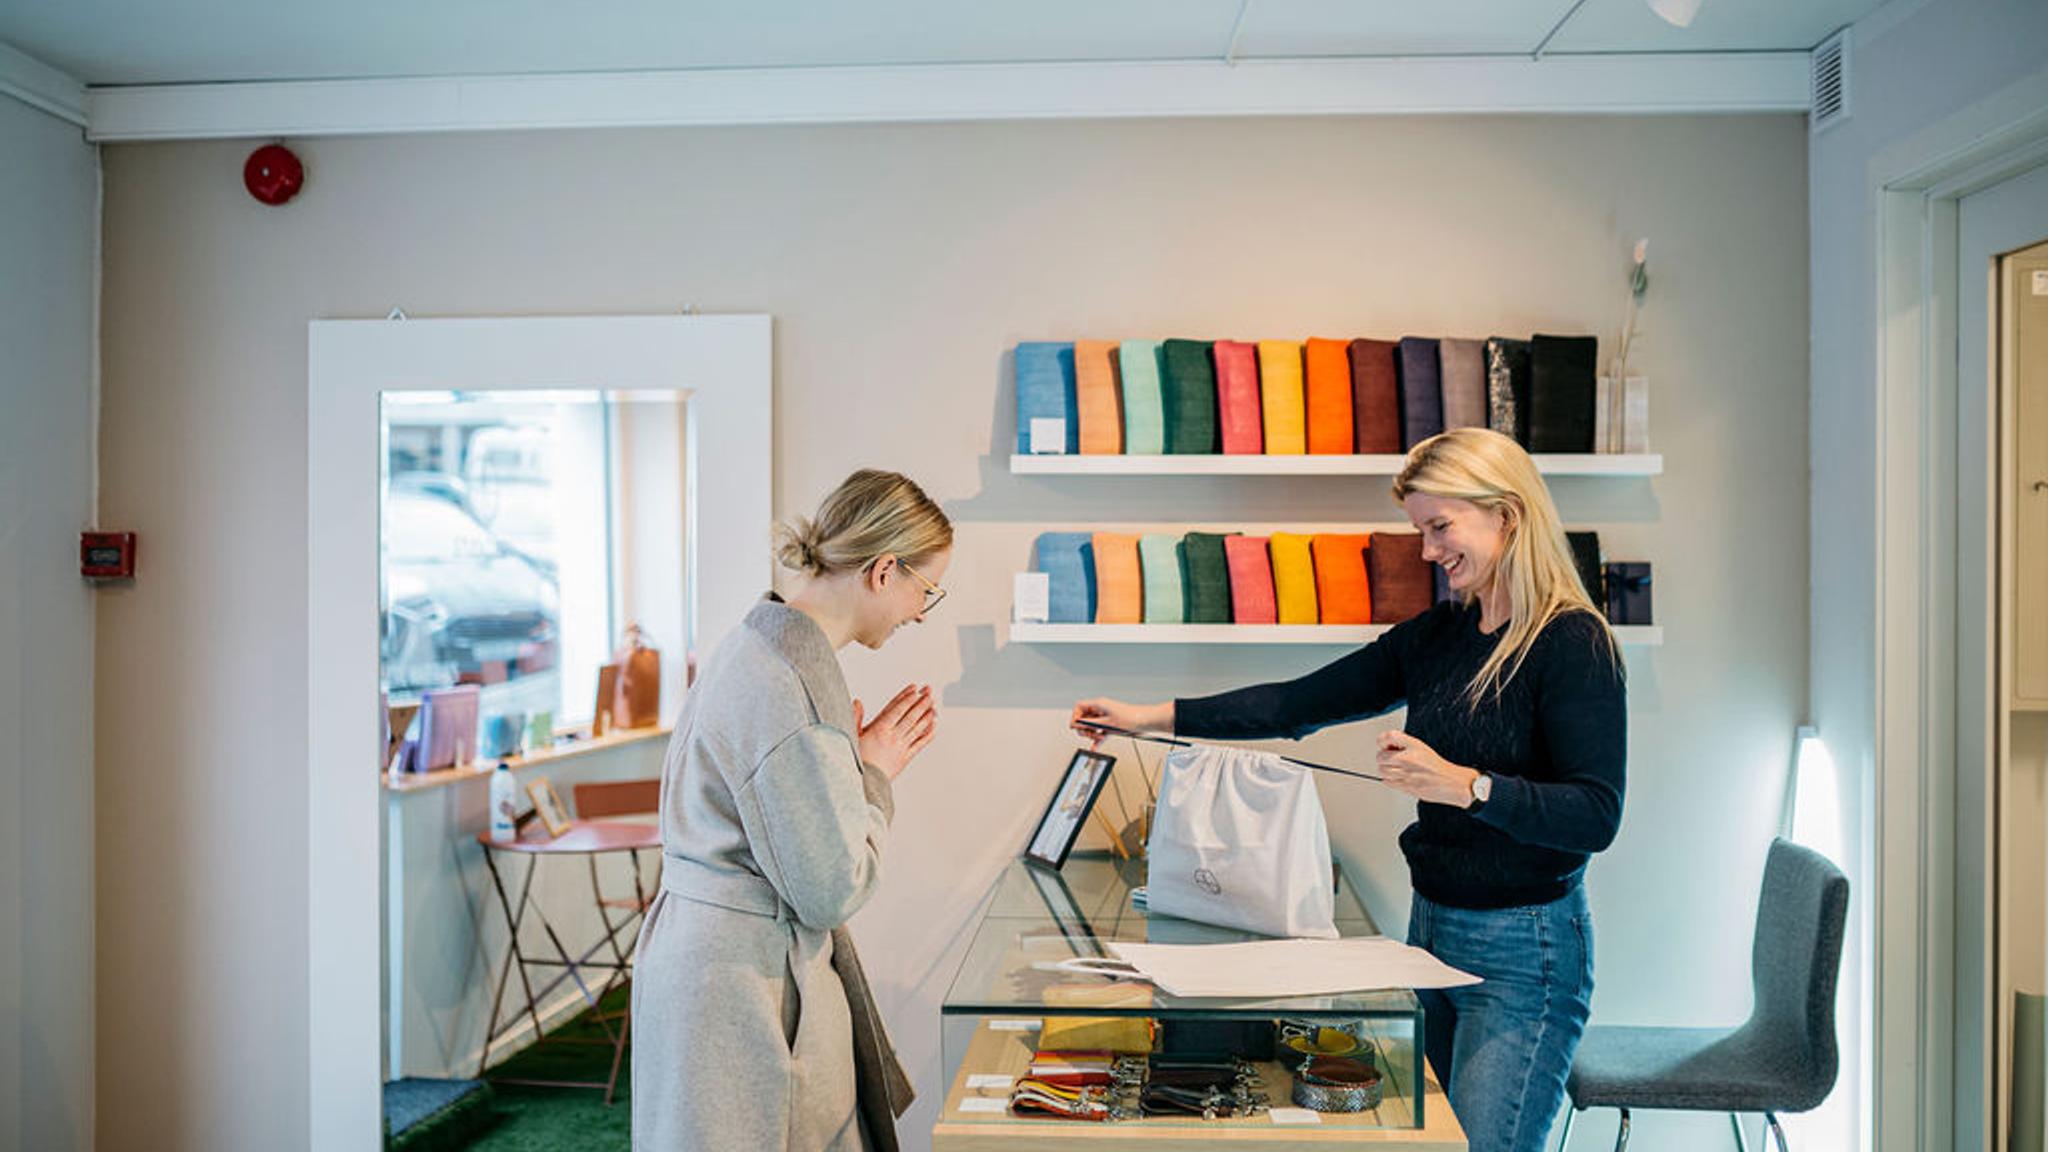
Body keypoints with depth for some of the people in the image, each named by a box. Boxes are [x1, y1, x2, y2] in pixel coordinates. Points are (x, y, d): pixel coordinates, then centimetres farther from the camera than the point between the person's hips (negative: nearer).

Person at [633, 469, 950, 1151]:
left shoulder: (764, 645, 9)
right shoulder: (793, 684, -23)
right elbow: (832, 888, -19)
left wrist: (865, 764, 10)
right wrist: (875, 775, -6)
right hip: (743, 986, -10)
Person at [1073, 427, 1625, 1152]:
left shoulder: (1574, 643, -13)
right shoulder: (1436, 634, 8)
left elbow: (1597, 817, -19)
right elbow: (1303, 703, 9)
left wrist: (1464, 785, -32)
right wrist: (1149, 717, 5)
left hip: (1524, 953, -7)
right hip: (1432, 929, 7)